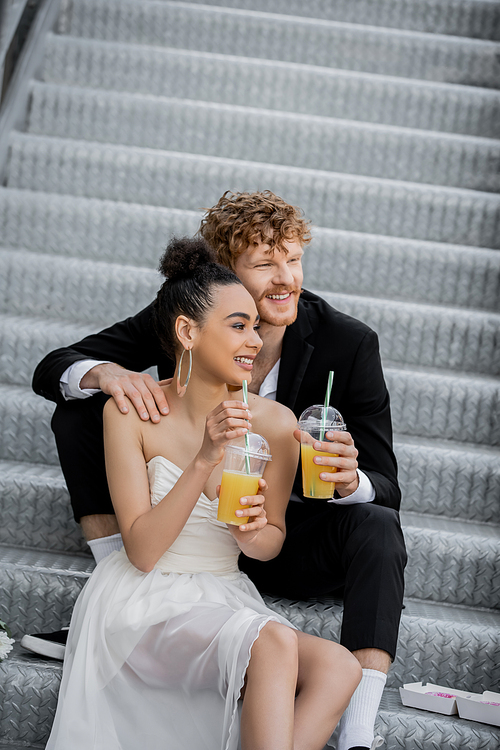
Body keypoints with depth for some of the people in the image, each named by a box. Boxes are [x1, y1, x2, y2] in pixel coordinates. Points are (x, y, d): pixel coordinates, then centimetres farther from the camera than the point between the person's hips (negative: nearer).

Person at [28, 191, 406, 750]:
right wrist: (103, 372, -36)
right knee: (79, 413, -12)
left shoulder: (350, 344, -17)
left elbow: (386, 489, -17)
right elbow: (51, 369, -11)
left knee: (376, 527, -34)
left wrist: (349, 481, -44)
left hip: (288, 539, -2)